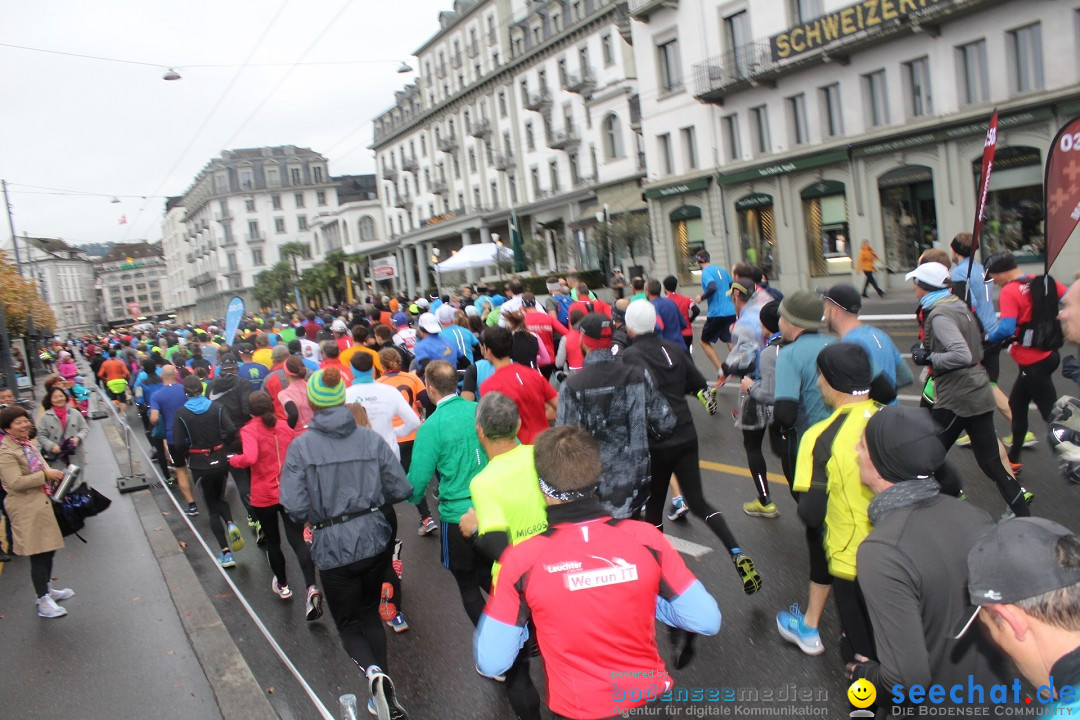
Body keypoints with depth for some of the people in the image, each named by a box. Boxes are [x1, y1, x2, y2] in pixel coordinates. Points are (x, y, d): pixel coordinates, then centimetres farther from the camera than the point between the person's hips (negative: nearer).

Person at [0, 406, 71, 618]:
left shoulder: (28, 443, 11)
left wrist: (53, 475, 7)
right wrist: (45, 475, -22)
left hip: (41, 503, 9)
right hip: (26, 509, -9)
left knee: (48, 549, 18)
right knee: (38, 553, -5)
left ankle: (47, 589, 35)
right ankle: (43, 601, 5)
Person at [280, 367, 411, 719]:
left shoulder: (301, 447, -12)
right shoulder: (372, 439, -5)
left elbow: (295, 507, -16)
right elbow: (401, 490, -3)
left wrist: (317, 514, 5)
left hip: (334, 547, -3)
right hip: (376, 539, 3)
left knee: (349, 623, 15)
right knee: (370, 612, 22)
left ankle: (372, 671, -12)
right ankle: (383, 689, 20)